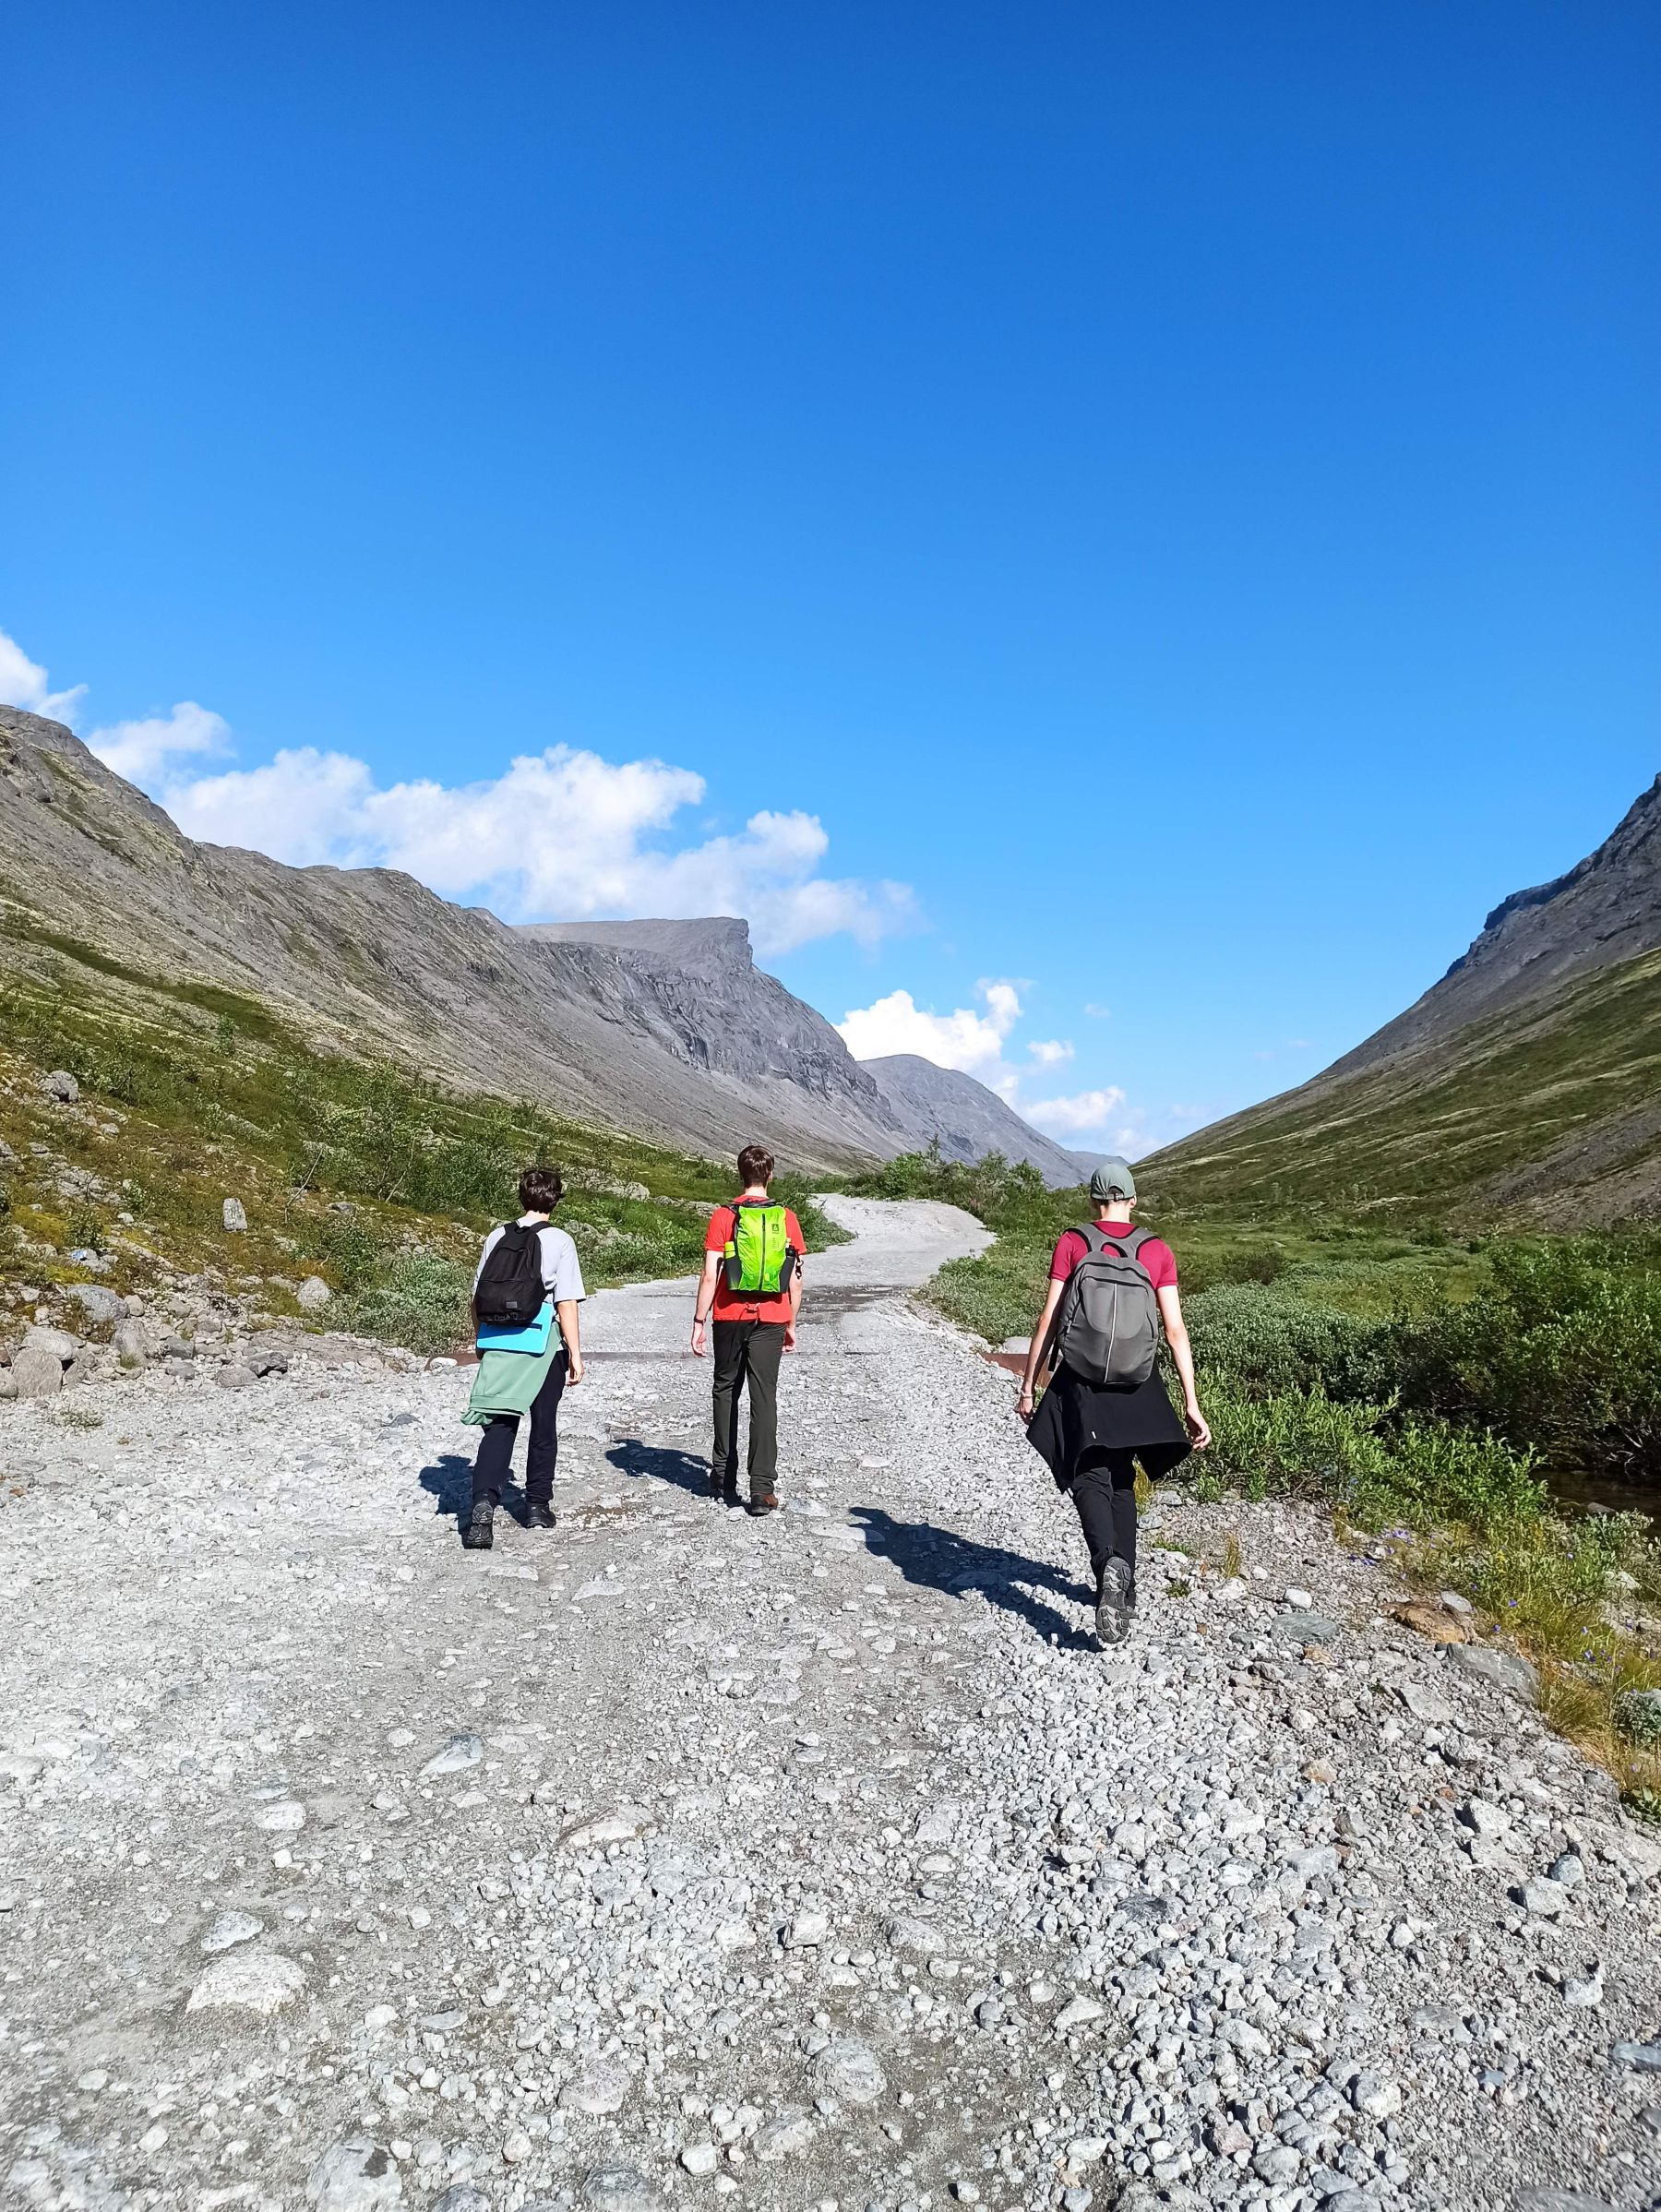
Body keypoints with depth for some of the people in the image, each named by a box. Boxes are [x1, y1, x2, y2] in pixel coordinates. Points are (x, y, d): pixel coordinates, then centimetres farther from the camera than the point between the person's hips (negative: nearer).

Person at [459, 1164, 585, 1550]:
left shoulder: (497, 1237, 2)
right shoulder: (559, 1242, -9)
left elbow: (478, 1298, 7)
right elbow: (567, 1304, -12)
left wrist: (482, 1341, 19)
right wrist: (575, 1354, -7)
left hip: (500, 1346, 2)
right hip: (546, 1348, -2)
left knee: (499, 1426, 2)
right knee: (543, 1427, 13)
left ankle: (484, 1500, -17)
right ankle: (538, 1505, 22)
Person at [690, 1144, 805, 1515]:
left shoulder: (723, 1217, -5)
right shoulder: (787, 1218, 1)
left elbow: (710, 1275, -9)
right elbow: (795, 1279, 3)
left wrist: (698, 1322, -3)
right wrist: (791, 1324, 13)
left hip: (730, 1318, 0)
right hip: (771, 1320, 1)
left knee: (726, 1391, 16)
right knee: (764, 1397, 1)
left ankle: (724, 1478, 23)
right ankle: (762, 1489, -5)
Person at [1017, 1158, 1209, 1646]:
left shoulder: (1072, 1244, -4)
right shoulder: (1157, 1251, 0)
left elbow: (1048, 1320, -6)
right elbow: (1175, 1329, -4)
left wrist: (1028, 1385, 3)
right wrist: (1191, 1404, -2)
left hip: (1080, 1383, -2)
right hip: (1136, 1387, 3)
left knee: (1089, 1478, 0)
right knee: (1121, 1482, 19)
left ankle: (1110, 1563, -27)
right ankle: (1123, 1587, 24)